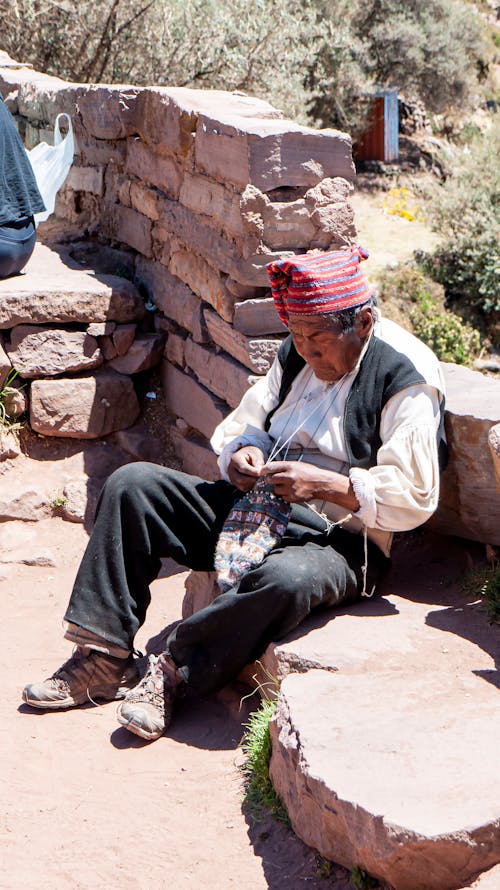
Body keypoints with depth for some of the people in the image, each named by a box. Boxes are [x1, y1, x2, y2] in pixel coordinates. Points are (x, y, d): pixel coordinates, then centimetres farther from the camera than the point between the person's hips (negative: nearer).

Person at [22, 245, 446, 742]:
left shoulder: (408, 379, -12)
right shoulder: (298, 354, 9)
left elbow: (414, 498, -16)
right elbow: (245, 422, 19)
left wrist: (326, 484, -24)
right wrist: (242, 453, -5)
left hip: (341, 541, -7)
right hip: (257, 511, 7)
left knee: (287, 580, -43)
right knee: (132, 485, -6)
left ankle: (174, 672, -19)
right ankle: (105, 658, -8)